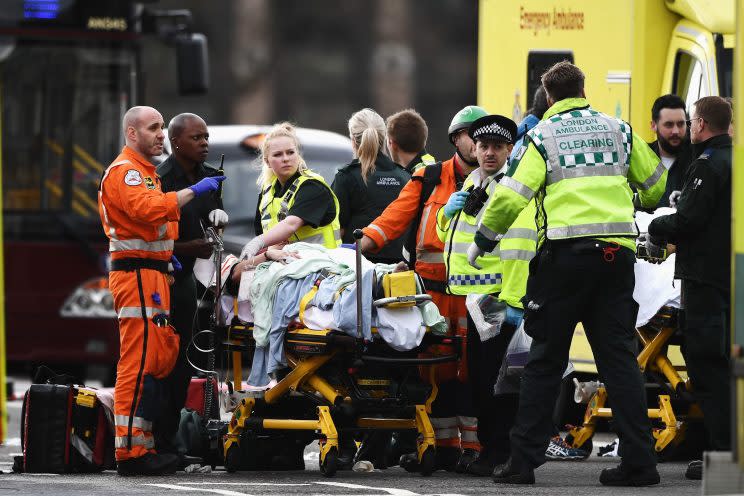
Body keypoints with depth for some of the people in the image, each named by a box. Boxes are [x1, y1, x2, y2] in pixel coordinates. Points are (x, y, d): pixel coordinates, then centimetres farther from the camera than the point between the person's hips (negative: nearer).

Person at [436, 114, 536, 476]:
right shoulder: (472, 185, 20)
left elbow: (520, 250, -17)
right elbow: (447, 235, 32)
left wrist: (513, 300, -22)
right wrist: (449, 212, 10)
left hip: (498, 297, -9)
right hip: (470, 296, 9)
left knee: (493, 376, -7)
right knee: (478, 377, 12)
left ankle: (500, 453, -3)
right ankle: (488, 448, 19)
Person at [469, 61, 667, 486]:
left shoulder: (543, 136, 1)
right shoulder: (617, 130, 12)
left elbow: (511, 196, -7)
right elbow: (656, 184, 23)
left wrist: (483, 241, 7)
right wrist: (637, 206, 44)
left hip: (566, 253, -3)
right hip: (617, 252, 3)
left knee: (546, 361, 4)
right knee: (619, 357, 5)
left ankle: (524, 460, 2)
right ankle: (640, 461, -1)